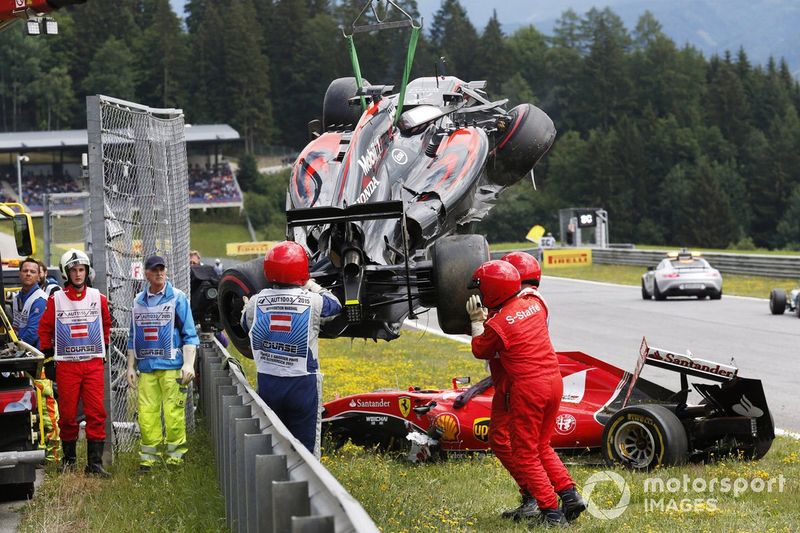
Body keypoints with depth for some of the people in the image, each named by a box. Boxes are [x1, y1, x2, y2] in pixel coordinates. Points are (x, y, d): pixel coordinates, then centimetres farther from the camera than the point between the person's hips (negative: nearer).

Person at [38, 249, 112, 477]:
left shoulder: (98, 298, 5)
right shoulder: (56, 299, 0)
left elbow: (106, 325, 22)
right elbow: (45, 328, 10)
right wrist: (48, 354, 8)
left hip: (93, 362, 1)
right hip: (66, 364, -1)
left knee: (96, 413, -7)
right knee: (67, 414, 3)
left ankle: (95, 462, -6)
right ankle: (69, 458, 20)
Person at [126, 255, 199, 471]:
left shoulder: (178, 298, 1)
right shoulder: (139, 301, 14)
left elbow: (189, 334, -1)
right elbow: (133, 337, 21)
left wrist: (188, 364, -8)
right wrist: (131, 366, 16)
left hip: (172, 366, -4)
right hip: (146, 367, 4)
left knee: (173, 413, -6)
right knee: (146, 413, 1)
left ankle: (176, 456, 3)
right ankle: (148, 457, 8)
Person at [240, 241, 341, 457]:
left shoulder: (256, 303, -5)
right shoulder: (313, 302, -11)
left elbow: (246, 325, 16)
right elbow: (334, 305, 12)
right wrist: (312, 286, 25)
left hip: (267, 383, 2)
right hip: (303, 384, -2)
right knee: (305, 447, 6)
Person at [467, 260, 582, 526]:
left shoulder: (496, 324, -13)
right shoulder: (534, 303, 5)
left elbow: (480, 351, 5)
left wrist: (476, 322, 16)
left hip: (527, 388, -7)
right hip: (553, 381, 7)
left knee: (525, 453, 5)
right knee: (542, 445, 22)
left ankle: (550, 510, 1)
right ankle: (569, 494, 14)